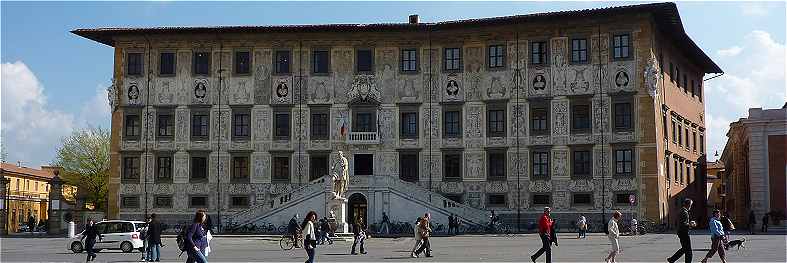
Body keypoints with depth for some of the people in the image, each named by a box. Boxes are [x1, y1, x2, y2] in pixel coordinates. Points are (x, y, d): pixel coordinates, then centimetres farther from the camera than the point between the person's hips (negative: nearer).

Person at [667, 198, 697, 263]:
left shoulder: (682, 210, 12)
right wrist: (690, 225, -15)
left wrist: (689, 222, 15)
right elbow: (683, 224, -26)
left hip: (681, 232, 10)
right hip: (684, 233, -10)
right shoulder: (685, 212, -20)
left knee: (684, 248, 19)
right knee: (688, 250, -1)